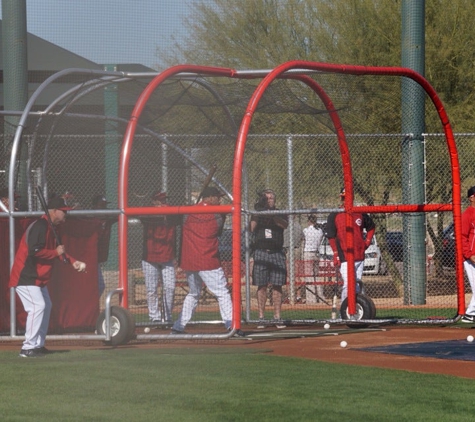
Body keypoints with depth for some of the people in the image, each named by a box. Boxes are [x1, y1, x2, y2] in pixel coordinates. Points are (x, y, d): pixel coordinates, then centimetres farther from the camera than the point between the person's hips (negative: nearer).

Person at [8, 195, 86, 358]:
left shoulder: (49, 228, 12)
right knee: (37, 306, -17)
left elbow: (56, 250, 20)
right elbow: (34, 251, -28)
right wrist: (56, 252, -18)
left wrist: (72, 261, 8)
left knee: (46, 306, 16)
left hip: (37, 277, 11)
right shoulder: (40, 227, -19)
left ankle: (38, 345, 22)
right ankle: (28, 347, -17)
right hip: (25, 276, -11)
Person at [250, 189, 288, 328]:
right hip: (261, 253, 0)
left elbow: (285, 224, -13)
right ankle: (261, 317, -1)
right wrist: (257, 214, -16)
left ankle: (277, 318, 1)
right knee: (262, 286, -2)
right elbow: (251, 229, -6)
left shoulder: (280, 214, 9)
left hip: (277, 253, 0)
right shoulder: (257, 213, 9)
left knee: (277, 285, -2)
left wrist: (271, 214, -27)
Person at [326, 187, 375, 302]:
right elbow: (331, 237, -2)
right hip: (344, 257, -5)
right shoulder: (334, 216, 0)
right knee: (348, 284, -16)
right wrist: (336, 254, -10)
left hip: (359, 257, 5)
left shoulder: (359, 214, 12)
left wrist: (367, 242, 15)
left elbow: (371, 227, 28)